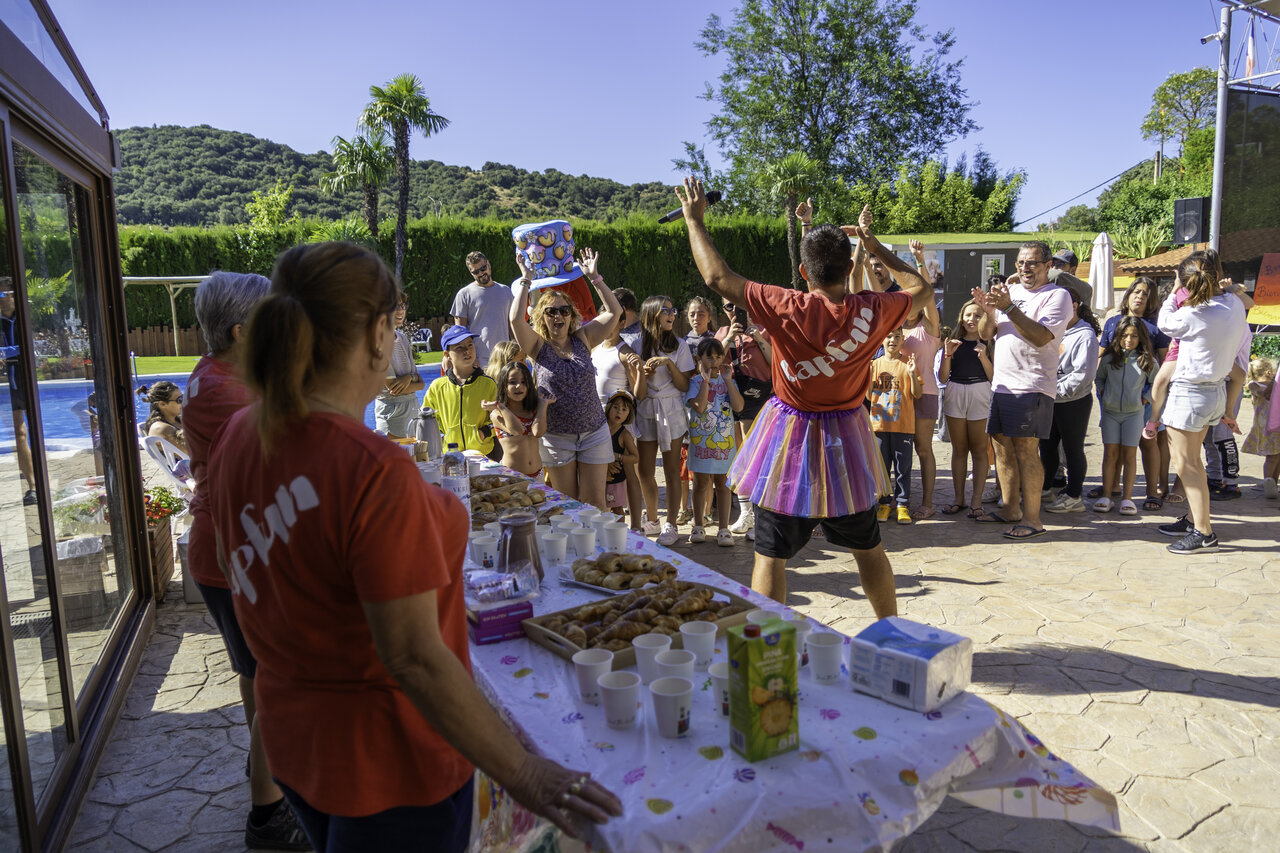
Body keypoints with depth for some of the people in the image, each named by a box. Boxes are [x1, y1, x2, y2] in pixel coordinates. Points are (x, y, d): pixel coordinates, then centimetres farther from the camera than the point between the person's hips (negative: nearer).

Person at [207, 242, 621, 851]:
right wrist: (521, 774, -21)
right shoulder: (375, 474, -32)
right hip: (386, 759, -7)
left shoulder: (239, 436, -6)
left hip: (291, 734, 8)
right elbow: (414, 658, -29)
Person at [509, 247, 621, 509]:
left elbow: (613, 312, -2)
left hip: (594, 433, 1)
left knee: (594, 502, 4)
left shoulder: (583, 340, 3)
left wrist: (594, 277, -6)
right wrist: (526, 279, -15)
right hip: (556, 436, -1)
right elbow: (516, 319, -20)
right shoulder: (539, 346, -3)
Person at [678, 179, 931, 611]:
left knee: (770, 554, 5)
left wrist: (694, 218, -2)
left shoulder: (789, 309, -20)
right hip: (846, 439, 4)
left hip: (789, 439, -3)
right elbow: (922, 289, 11)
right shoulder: (872, 312, -11)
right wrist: (873, 243, 13)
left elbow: (717, 276, -14)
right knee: (867, 547, 20)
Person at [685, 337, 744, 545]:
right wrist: (706, 380, -16)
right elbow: (699, 406, -18)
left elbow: (738, 406, -9)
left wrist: (728, 379, -10)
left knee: (722, 483, 4)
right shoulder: (696, 382, -1)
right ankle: (699, 526, 20)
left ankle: (724, 529, 9)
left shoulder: (727, 381, 6)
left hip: (724, 440, 2)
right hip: (701, 439, -1)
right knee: (701, 483, 8)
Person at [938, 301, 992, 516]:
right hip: (955, 396, 3)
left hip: (980, 396, -3)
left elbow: (995, 377, -3)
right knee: (959, 449, 8)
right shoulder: (952, 343, 8)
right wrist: (947, 354, -9)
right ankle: (958, 498, 14)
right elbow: (943, 378, 4)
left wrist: (983, 357, -16)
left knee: (978, 449, 0)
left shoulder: (988, 344, 2)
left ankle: (976, 500, 4)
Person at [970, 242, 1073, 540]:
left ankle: (1032, 520, -4)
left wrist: (1009, 307, -23)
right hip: (1001, 384, 7)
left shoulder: (1057, 295, -4)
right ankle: (1011, 510, 22)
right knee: (1002, 447, 10)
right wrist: (989, 309, -7)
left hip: (1032, 387, -7)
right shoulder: (1010, 291, 16)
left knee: (1025, 449, -9)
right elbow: (986, 334, 13)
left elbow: (1042, 337, -19)